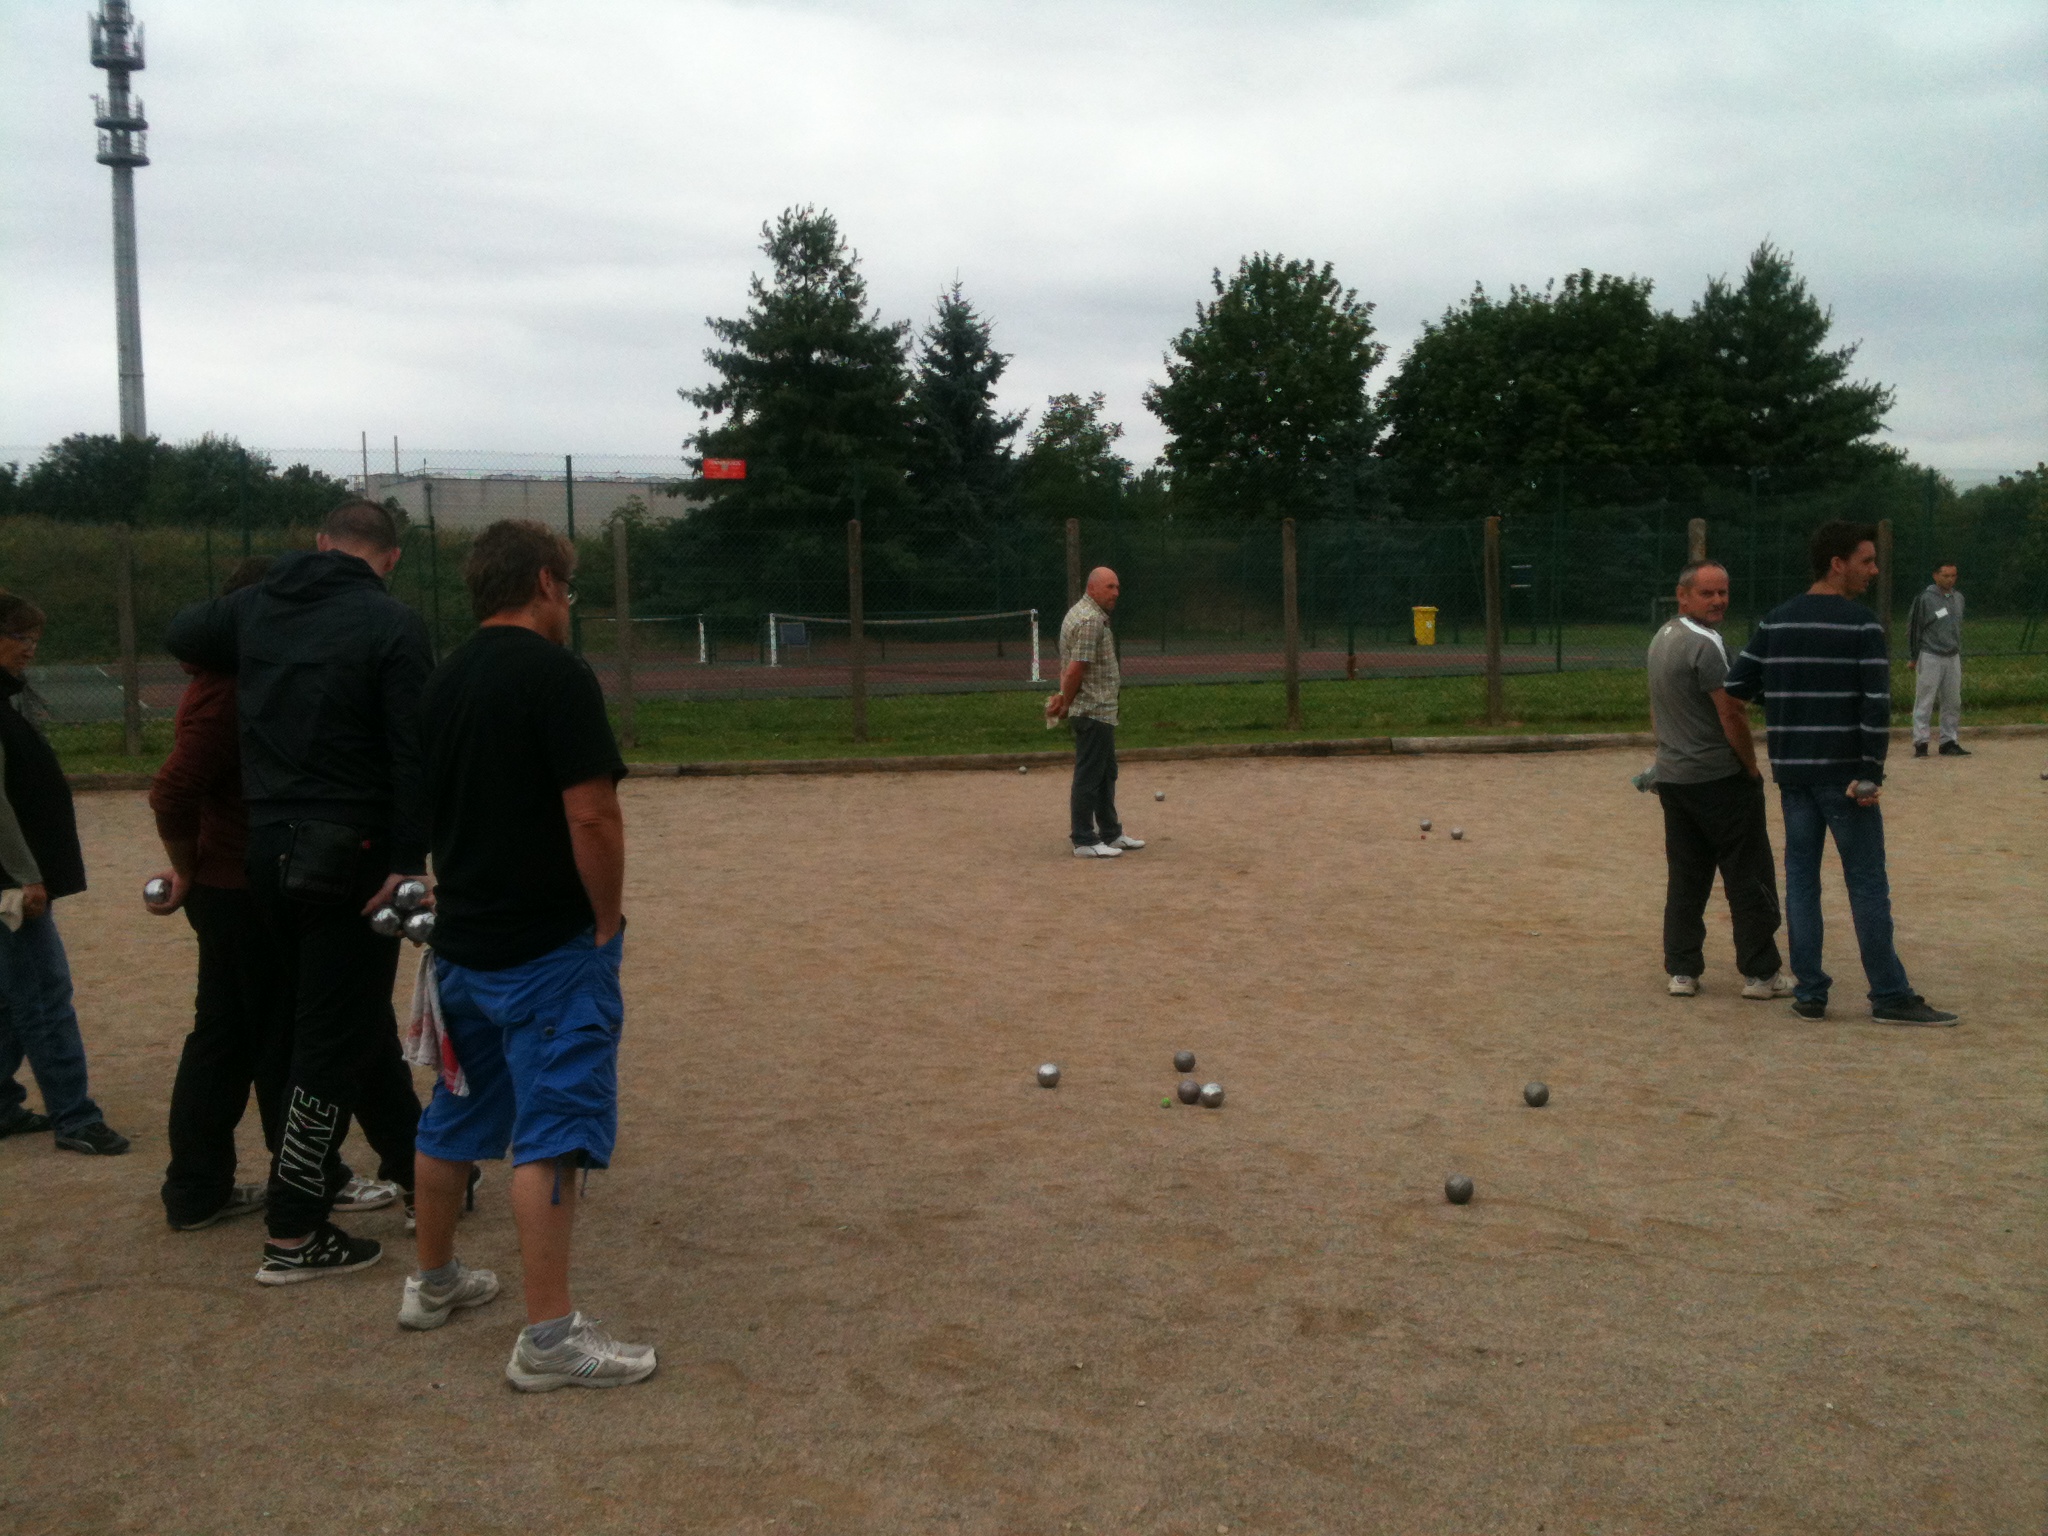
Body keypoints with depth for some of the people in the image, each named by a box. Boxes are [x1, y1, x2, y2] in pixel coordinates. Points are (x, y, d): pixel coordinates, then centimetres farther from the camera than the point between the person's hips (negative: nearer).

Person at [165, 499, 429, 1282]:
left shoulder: (256, 606, 8)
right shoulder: (392, 625, -10)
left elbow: (180, 636, 28)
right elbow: (412, 756, -17)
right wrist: (408, 864, -16)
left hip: (267, 849, 7)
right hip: (347, 856, -7)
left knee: (355, 1019, 19)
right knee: (335, 1039, 0)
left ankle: (415, 1169, 31)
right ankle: (293, 1235, 3)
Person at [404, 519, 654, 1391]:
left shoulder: (445, 681, 9)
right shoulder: (554, 674, -15)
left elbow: (431, 812, 16)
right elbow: (591, 814, -21)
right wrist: (607, 921, -10)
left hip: (461, 942, 8)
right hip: (549, 949, -8)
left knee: (456, 1115, 20)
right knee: (552, 1130, -4)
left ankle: (434, 1282, 35)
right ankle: (549, 1336, -2)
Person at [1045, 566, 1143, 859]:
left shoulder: (1080, 613, 16)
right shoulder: (1091, 620, -18)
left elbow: (1068, 667, 13)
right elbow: (1076, 668, -22)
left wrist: (1064, 698, 0)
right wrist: (1066, 705, -10)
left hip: (1100, 713, 11)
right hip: (1093, 711, -11)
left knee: (1106, 774, 18)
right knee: (1089, 777, -4)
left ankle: (1111, 834, 27)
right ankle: (1084, 842, 1)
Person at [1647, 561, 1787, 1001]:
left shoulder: (1661, 639, 12)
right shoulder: (1705, 646, -17)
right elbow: (1732, 716, -18)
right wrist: (1752, 766, -5)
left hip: (1672, 778, 9)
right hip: (1720, 779, -8)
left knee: (1685, 879, 10)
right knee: (1748, 877, 0)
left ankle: (1681, 970, 11)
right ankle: (1760, 973, 5)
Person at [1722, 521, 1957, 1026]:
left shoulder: (1775, 622, 7)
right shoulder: (1862, 625, -9)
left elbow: (1735, 688, 6)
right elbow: (1877, 703, -16)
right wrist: (1873, 773, -12)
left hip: (1792, 772, 5)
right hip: (1844, 774, -5)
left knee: (1801, 878, 9)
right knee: (1867, 885, 1)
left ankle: (1809, 993, 9)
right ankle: (1890, 997, 6)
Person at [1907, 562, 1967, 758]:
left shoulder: (1958, 598, 11)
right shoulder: (1925, 599, -9)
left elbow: (1958, 629, 20)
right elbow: (1913, 629, -5)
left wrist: (1959, 655, 19)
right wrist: (1912, 658, -5)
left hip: (1953, 658, 6)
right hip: (1930, 658, -6)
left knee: (1953, 702, 8)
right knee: (1925, 701, -5)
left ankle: (1949, 741, 15)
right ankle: (1920, 742, -1)